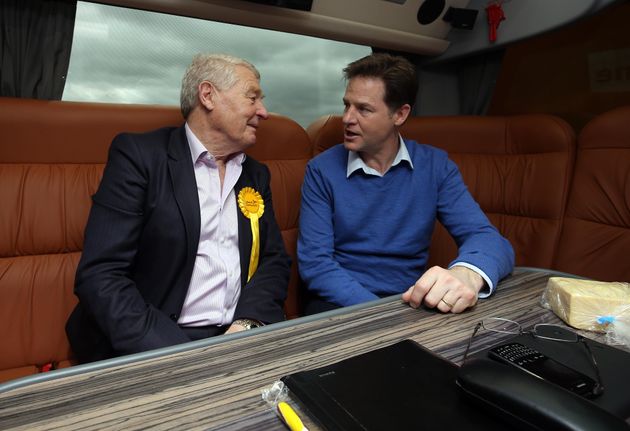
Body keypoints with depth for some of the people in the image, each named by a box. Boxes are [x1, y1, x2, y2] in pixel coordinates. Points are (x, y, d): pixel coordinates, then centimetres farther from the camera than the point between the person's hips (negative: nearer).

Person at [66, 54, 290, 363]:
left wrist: (248, 323, -10)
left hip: (238, 337, 5)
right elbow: (100, 275, -12)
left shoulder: (256, 174, 11)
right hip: (154, 344, -4)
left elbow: (275, 259, 8)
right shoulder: (139, 155, -6)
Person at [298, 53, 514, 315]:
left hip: (411, 303, 2)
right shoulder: (321, 170, -5)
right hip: (342, 304, -1)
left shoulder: (435, 166, 0)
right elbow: (315, 262, -10)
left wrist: (468, 274, -33)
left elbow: (488, 238, -9)